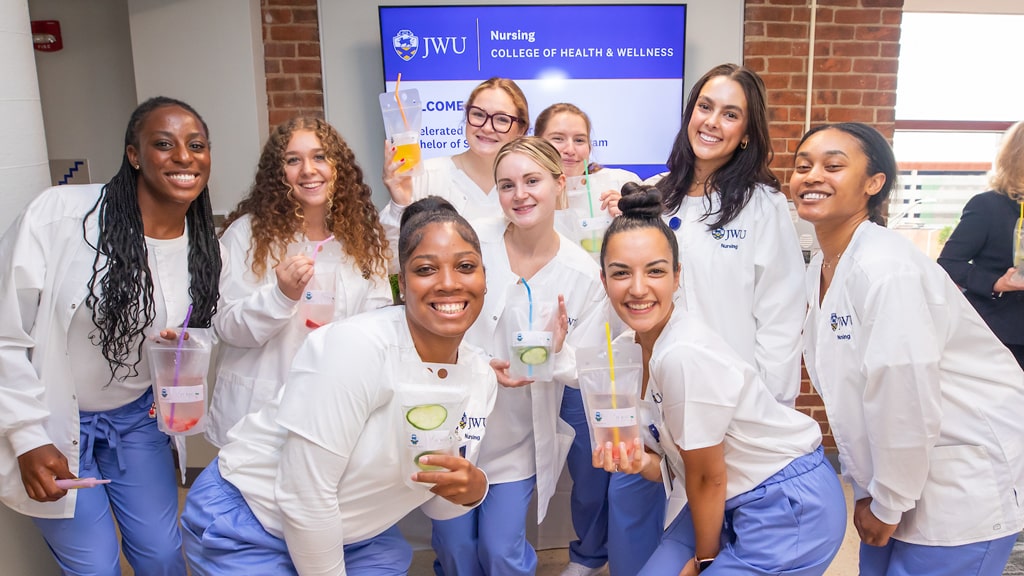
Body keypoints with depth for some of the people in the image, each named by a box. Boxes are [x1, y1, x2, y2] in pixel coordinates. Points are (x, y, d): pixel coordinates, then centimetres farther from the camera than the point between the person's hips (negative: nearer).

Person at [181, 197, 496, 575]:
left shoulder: (481, 377, -8)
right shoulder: (355, 347, -29)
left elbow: (435, 504, 2)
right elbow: (302, 495, -25)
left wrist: (473, 488, -18)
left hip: (355, 536, 6)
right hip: (245, 528, -5)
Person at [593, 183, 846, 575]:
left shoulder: (685, 354, -28)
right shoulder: (628, 347, -4)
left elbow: (708, 476, -17)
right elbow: (679, 462, 2)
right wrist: (639, 461, -18)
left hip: (790, 508, -7)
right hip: (733, 500, 7)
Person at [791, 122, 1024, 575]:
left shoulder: (886, 269, -23)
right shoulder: (820, 269, 2)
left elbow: (905, 398, -23)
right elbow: (847, 391, 6)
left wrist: (887, 504, -12)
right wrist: (866, 490, 7)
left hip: (962, 483, -7)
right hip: (898, 474, 7)